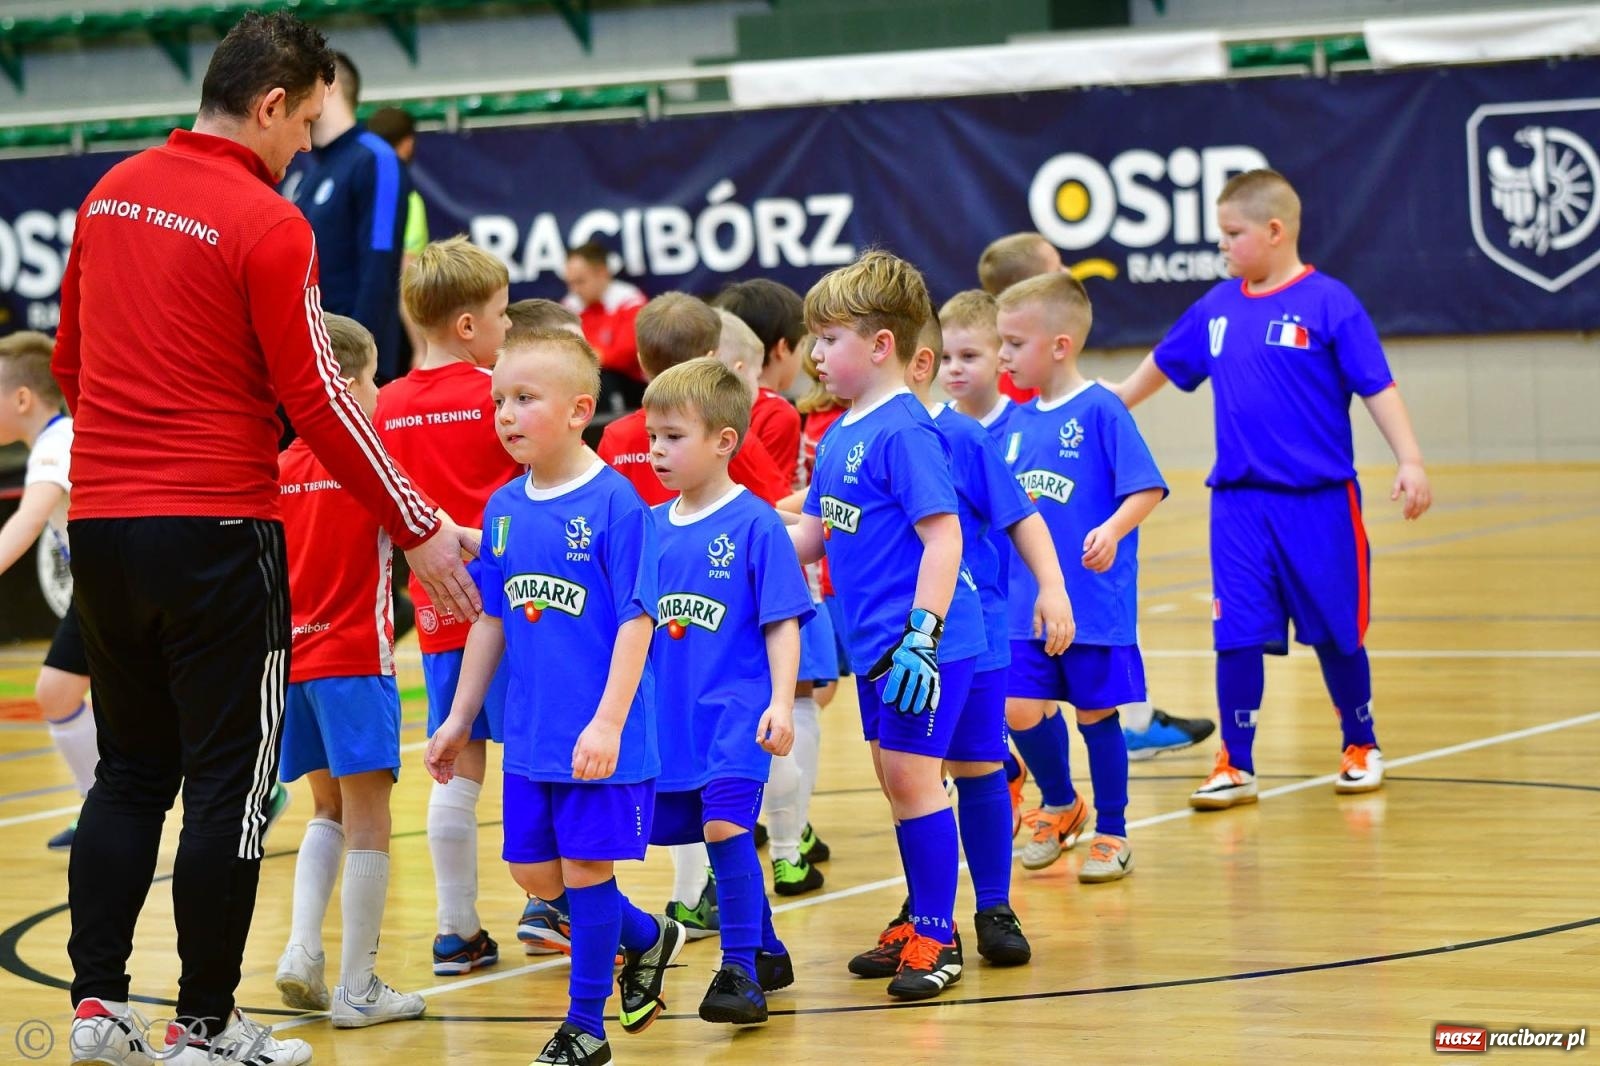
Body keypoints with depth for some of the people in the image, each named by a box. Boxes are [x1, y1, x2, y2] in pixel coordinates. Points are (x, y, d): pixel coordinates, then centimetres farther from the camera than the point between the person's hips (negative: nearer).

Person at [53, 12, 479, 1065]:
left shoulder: (112, 195, 9)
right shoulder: (267, 225, -12)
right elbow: (316, 401, -12)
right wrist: (418, 528, -6)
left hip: (102, 523, 7)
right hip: (215, 532, -7)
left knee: (131, 771, 16)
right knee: (228, 783, 2)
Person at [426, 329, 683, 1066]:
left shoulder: (614, 502, -13)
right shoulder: (504, 508, 6)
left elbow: (636, 620, -15)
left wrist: (608, 723, -21)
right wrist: (459, 720, 15)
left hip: (600, 738, -7)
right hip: (530, 732, 7)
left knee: (584, 868, 1)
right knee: (534, 872, 11)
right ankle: (646, 937, 36)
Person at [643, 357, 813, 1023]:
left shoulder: (755, 524, -8)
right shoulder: (651, 528, 7)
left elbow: (783, 621, -8)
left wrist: (781, 702, -16)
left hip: (737, 708, -6)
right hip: (671, 713, 6)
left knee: (724, 824, -17)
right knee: (723, 836, 10)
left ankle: (742, 968, -7)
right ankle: (767, 953, 27)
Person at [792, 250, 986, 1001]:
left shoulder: (904, 432, -16)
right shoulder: (840, 435, 12)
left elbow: (943, 537, -20)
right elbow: (813, 535, 19)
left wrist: (922, 635, -25)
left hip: (921, 643, -9)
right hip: (873, 642, 9)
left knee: (912, 774, -6)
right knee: (895, 778, 14)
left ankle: (938, 938, 2)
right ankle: (921, 923, 25)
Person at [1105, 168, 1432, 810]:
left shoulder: (1329, 304, -8)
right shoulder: (1216, 309, 7)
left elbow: (1377, 387, -10)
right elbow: (1162, 365, 23)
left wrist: (1409, 460, -18)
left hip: (1319, 502, -4)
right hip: (1239, 503, 4)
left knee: (1336, 633, 8)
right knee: (1236, 636, -1)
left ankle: (1361, 748, 27)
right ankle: (1236, 768, 8)